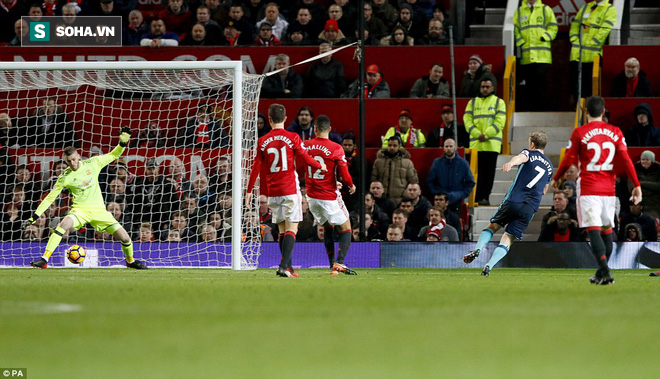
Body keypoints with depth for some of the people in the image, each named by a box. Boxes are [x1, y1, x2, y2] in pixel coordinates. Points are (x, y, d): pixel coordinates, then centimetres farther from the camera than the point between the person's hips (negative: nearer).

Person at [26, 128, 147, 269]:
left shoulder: (92, 163, -1)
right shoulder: (65, 177, -5)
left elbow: (113, 155, 11)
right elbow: (50, 197, -1)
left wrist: (122, 143, -7)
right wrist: (35, 216, -5)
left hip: (99, 209, 2)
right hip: (80, 209, -2)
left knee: (125, 238, -6)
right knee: (64, 224, -34)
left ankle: (130, 260, 26)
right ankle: (44, 260, -32)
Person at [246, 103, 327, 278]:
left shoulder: (263, 141, 3)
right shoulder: (292, 138, -5)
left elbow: (256, 168, 5)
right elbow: (307, 159, -2)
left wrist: (249, 190, 12)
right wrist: (320, 166, 18)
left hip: (272, 191, 3)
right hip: (290, 190, -3)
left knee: (282, 230, 12)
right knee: (291, 229, -5)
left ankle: (288, 268, 10)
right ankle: (284, 266, -19)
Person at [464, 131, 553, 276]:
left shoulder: (530, 153, 7)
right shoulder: (549, 166, 22)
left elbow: (521, 157, -20)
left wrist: (511, 163, -42)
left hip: (513, 200, -3)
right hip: (531, 208, 3)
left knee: (493, 226, 17)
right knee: (508, 239, 0)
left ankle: (478, 249, -8)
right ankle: (489, 266, -19)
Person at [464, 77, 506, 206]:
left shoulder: (499, 102, 9)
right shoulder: (472, 102, 15)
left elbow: (499, 122, -2)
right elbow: (467, 120, 4)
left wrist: (486, 135, -14)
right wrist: (477, 134, -12)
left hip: (492, 144, -1)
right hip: (476, 144, 1)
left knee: (489, 172, -2)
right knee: (477, 171, -3)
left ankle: (485, 197, 1)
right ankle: (477, 198, -2)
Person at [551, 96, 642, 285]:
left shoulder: (579, 133, -4)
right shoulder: (615, 132, 5)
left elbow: (569, 160, 0)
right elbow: (625, 159, -1)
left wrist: (556, 178, 16)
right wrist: (636, 185, -1)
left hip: (588, 189, -4)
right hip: (609, 189, 4)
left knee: (594, 230, -10)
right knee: (606, 230, 14)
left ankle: (605, 271, -26)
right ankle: (602, 273, 19)